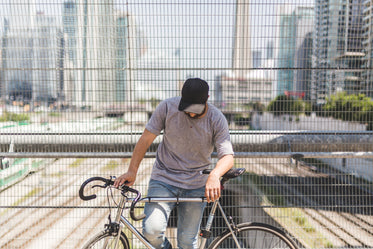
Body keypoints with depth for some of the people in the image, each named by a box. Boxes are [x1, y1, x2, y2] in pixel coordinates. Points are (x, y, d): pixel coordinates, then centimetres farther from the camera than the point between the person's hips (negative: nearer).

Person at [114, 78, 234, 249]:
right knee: (152, 230, -18)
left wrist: (214, 175, -36)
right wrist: (132, 170, -8)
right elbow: (146, 139, -3)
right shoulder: (167, 107, -11)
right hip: (163, 179, 0)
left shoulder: (217, 119, -10)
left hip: (196, 186, 1)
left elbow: (228, 156, -15)